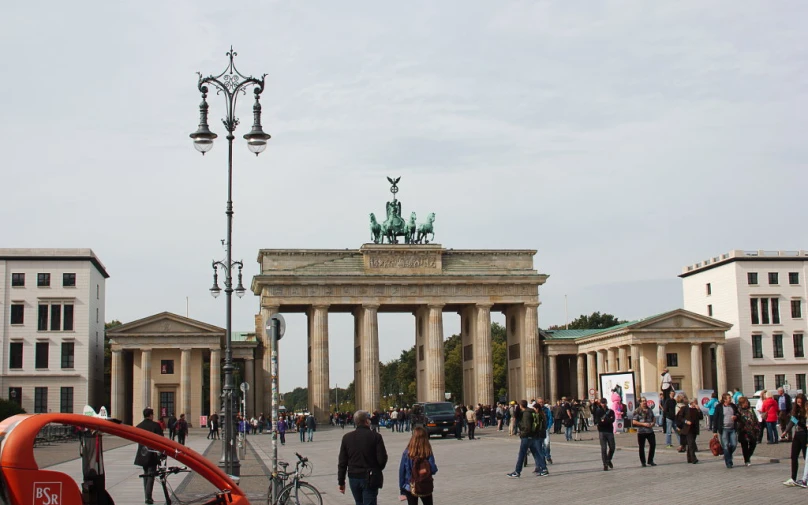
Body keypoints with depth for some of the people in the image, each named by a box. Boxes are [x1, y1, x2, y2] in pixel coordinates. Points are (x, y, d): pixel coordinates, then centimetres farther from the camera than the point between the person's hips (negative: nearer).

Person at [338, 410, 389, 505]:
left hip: (353, 478, 4)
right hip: (370, 478, -4)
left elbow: (342, 462, 2)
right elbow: (382, 459, -12)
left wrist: (341, 482, 9)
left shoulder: (347, 437, 0)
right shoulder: (375, 436, -11)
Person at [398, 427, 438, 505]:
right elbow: (433, 470, -17)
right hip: (426, 487, 0)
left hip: (410, 487, 0)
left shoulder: (407, 452, -12)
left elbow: (401, 471, -8)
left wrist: (402, 487, 1)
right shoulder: (428, 453, -14)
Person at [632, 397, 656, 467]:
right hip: (641, 432, -4)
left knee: (653, 445, 1)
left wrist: (652, 423, -1)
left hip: (650, 431, 4)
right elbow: (634, 422, -10)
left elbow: (653, 419, 22)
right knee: (642, 447, 3)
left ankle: (650, 460, 15)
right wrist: (643, 424, -18)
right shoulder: (637, 411, -6)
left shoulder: (649, 410, 11)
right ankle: (643, 462, 14)